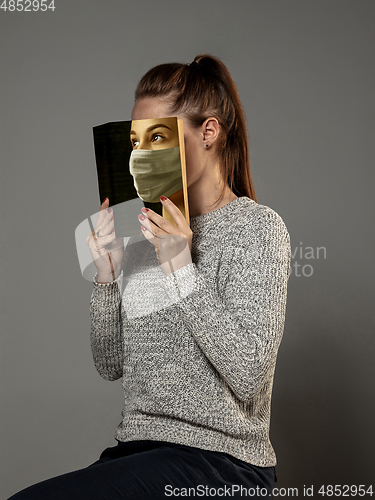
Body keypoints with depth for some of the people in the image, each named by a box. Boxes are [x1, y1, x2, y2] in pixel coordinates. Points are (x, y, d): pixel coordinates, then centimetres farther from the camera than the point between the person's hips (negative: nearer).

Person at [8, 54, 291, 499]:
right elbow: (111, 365, 12)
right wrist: (108, 274, -2)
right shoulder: (148, 233, 13)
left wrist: (183, 270, -17)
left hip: (219, 462, -6)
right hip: (140, 450, 6)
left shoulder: (257, 227, -5)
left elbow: (248, 374, -16)